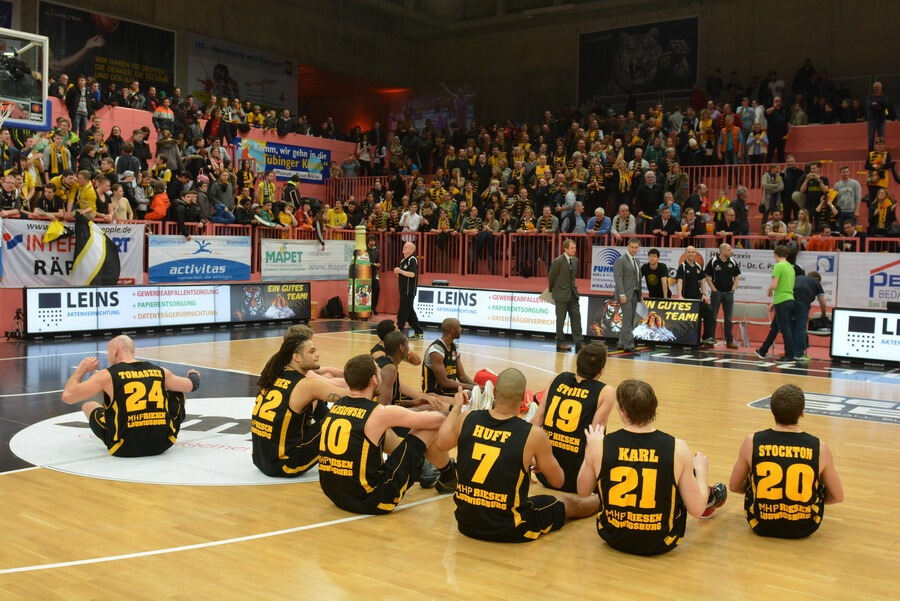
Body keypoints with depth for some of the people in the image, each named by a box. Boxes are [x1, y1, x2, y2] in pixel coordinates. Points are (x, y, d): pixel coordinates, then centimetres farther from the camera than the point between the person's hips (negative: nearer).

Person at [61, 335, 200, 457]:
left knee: (88, 406, 23)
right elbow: (190, 386, 20)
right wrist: (194, 376, 44)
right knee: (177, 393, 29)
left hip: (124, 448, -2)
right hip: (162, 444, 2)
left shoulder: (107, 376, -4)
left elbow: (67, 397, -4)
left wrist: (81, 370, 12)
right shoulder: (160, 371, 4)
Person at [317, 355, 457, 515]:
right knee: (430, 429, 2)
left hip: (335, 495, 7)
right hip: (371, 501, -7)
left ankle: (425, 470, 47)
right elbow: (438, 419, -8)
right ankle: (449, 478, 31)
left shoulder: (336, 406, 3)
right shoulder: (380, 413, -16)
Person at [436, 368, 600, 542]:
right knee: (568, 504, 26)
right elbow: (558, 480, -4)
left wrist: (457, 406, 24)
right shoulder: (533, 435, -19)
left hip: (466, 524, 3)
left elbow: (441, 443, 12)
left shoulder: (467, 420, -10)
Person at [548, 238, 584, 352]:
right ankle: (560, 343, 11)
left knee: (576, 318, 3)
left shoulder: (574, 260, 7)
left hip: (573, 294, 6)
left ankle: (579, 343, 4)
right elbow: (551, 277, -4)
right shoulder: (558, 261, -13)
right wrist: (553, 290, 7)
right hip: (561, 295, -6)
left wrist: (574, 287, 15)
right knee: (561, 320, 2)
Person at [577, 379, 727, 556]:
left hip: (613, 537, 1)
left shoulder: (600, 445, -17)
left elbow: (583, 491, 1)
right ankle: (710, 497, 52)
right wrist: (701, 471, 8)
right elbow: (697, 510, -11)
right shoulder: (677, 448, -19)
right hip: (659, 543, -1)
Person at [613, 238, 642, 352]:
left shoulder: (637, 261, 17)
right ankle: (628, 345, -12)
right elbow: (618, 278, -13)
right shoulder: (621, 260, -7)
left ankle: (622, 343, 14)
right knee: (627, 321, -11)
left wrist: (640, 294, 14)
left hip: (635, 294, 8)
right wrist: (622, 294, -20)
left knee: (629, 321, 8)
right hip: (625, 295, -8)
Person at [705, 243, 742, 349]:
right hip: (717, 292, -3)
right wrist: (714, 290, -8)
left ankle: (730, 341, 9)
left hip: (729, 293, 3)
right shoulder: (713, 262, -5)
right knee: (712, 317, 2)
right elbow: (708, 277, -3)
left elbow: (737, 277, 10)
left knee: (729, 318, 5)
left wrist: (733, 289, 0)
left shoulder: (733, 262, 5)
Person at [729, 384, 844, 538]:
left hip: (761, 526, 0)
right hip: (804, 528, 0)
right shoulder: (820, 448, -14)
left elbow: (734, 486, 1)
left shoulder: (752, 442, -13)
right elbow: (838, 496, -2)